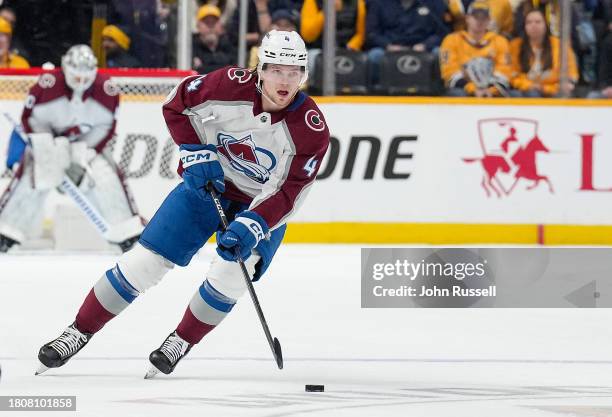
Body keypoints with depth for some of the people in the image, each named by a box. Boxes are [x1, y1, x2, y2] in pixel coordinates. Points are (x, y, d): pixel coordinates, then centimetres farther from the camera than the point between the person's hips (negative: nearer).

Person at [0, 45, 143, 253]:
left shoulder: (106, 90, -17)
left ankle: (126, 231, -3)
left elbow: (105, 126, -7)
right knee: (31, 177, -21)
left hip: (86, 144, 2)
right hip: (47, 139, -2)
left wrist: (84, 149, -18)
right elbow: (31, 118, -16)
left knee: (106, 177, -14)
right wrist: (48, 147, -24)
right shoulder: (47, 85, -25)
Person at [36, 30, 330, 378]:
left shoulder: (312, 129, -23)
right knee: (144, 261, -5)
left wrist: (252, 226, -36)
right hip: (207, 184, 1)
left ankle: (182, 342, 2)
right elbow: (177, 104, -4)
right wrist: (195, 152, -13)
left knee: (230, 276, -24)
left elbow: (289, 193, -24)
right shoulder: (232, 85, -21)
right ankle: (80, 332, 9)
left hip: (262, 206, -1)